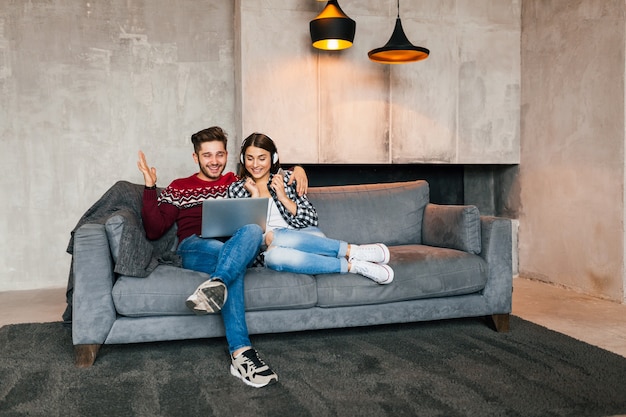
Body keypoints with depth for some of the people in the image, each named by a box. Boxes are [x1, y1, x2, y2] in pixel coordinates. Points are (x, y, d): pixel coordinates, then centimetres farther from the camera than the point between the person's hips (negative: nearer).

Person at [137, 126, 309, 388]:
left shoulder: (237, 183, 27)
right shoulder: (179, 188, 21)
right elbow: (154, 231, 11)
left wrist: (297, 171, 12)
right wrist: (150, 187, 0)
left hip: (233, 248, 2)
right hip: (194, 249, -2)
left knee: (253, 230, -36)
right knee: (232, 264, -39)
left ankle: (215, 286, -54)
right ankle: (241, 353, -48)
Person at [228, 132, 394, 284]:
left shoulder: (286, 178, 11)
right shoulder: (236, 189, 13)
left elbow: (312, 220, 4)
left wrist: (283, 197, -6)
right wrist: (254, 196, -3)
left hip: (306, 236, 0)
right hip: (269, 251, 1)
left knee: (275, 237, -36)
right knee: (274, 255, -38)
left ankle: (352, 251, -32)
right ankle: (352, 265, -32)